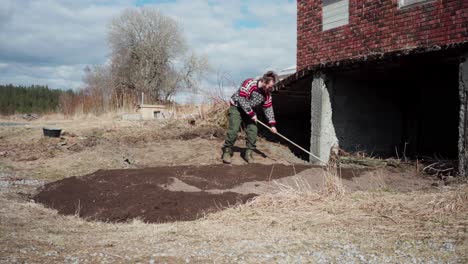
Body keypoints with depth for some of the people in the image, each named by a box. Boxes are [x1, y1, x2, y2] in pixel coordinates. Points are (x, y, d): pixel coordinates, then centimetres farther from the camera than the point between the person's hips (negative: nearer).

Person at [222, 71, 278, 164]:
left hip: (249, 110, 6)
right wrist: (251, 113, -27)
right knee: (233, 129, -18)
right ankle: (227, 152, -4)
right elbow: (241, 100, -29)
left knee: (253, 130, -5)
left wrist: (272, 124, -5)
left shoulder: (267, 93, -6)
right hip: (236, 107, -6)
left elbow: (268, 108, 1)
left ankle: (249, 153, 7)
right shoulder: (249, 83, -28)